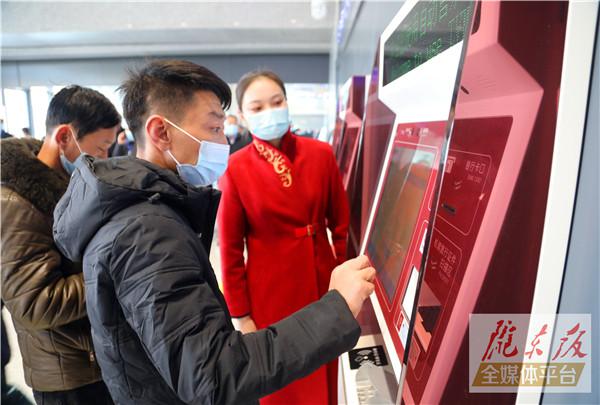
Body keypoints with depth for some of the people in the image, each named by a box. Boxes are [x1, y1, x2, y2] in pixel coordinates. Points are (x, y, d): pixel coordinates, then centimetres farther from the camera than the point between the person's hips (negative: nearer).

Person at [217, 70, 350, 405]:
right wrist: (241, 314, -4)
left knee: (325, 377, 22)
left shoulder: (321, 154, -4)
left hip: (323, 281, 3)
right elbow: (231, 248, -7)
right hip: (271, 290, -2)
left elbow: (342, 225, 2)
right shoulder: (236, 169, -12)